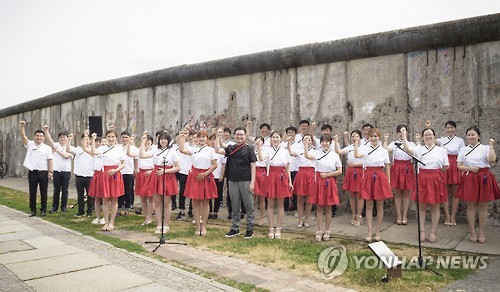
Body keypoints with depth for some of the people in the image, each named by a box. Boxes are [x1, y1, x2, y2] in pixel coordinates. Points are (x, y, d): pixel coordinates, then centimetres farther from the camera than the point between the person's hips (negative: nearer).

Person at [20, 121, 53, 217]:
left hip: (43, 173, -1)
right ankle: (33, 210, 16)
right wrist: (22, 127, -23)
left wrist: (50, 171, -8)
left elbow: (50, 160, -1)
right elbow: (23, 136, -8)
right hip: (32, 172, 1)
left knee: (43, 193, 4)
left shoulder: (47, 148, 3)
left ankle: (43, 210, 14)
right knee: (32, 193, 7)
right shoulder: (30, 144, 6)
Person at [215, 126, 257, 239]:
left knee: (249, 205, 3)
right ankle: (234, 228, 21)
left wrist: (252, 182, -9)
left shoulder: (249, 148, 0)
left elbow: (253, 166, -3)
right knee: (235, 206, 11)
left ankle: (250, 228, 13)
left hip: (246, 181, -3)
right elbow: (217, 150, -6)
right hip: (233, 181, 3)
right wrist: (218, 136, -6)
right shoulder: (230, 148, 8)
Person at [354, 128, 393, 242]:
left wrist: (388, 182, 2)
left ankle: (377, 231, 19)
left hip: (380, 177, 1)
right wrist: (356, 143, -15)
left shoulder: (384, 151, 4)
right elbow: (356, 155, -22)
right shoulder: (364, 149, 1)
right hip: (368, 177, 0)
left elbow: (387, 167, 5)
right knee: (369, 206, 5)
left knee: (380, 206, 7)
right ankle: (369, 231, 14)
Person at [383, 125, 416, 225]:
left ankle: (405, 216, 16)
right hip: (396, 169, 0)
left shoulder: (411, 144, 7)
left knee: (406, 194, 6)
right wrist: (385, 140, -14)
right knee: (397, 194, 5)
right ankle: (398, 216, 14)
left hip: (408, 169, 0)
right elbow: (385, 150, -13)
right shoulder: (394, 143, 5)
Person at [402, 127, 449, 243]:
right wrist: (404, 136, -23)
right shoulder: (419, 149, 2)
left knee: (435, 207, 8)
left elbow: (445, 167, 8)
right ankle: (422, 231, 18)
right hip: (422, 180, 0)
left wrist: (435, 171, 3)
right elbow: (408, 148, -18)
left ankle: (433, 232, 19)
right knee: (421, 206, 7)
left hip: (436, 180, 0)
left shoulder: (441, 150, 3)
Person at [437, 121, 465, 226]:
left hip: (456, 167, -1)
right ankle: (447, 216, 14)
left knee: (455, 192, 4)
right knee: (445, 192, 4)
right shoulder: (442, 140, 8)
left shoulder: (460, 140, 5)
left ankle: (453, 216, 15)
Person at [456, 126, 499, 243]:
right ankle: (472, 232, 15)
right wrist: (471, 168, -11)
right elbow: (459, 166, 3)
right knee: (471, 206, 5)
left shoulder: (485, 148, 0)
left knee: (483, 206, 5)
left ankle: (481, 233, 16)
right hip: (469, 179, 1)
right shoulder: (463, 150, 7)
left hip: (484, 178, -1)